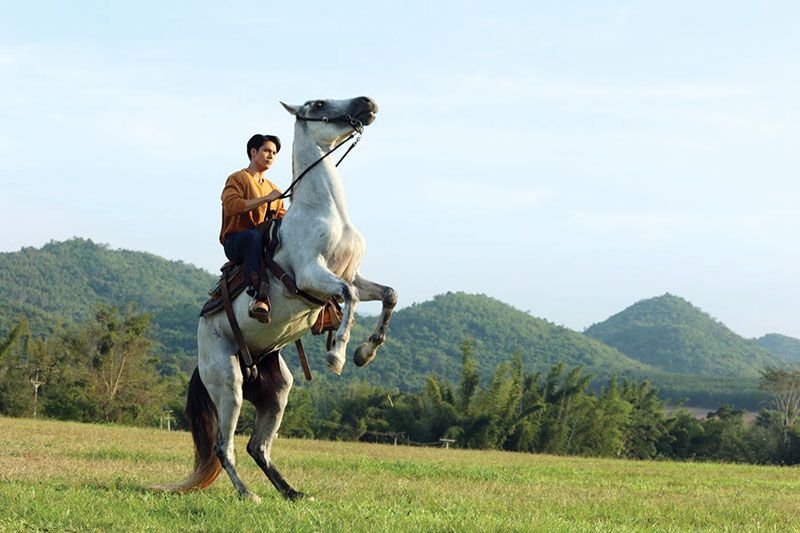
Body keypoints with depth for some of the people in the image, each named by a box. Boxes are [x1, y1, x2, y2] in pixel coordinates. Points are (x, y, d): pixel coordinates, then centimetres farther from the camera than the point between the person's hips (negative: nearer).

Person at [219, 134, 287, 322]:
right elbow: (231, 205, -16)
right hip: (235, 241, -7)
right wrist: (266, 199, -17)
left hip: (266, 242, 7)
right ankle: (258, 296, -55)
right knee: (254, 235, -41)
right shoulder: (237, 179, 3)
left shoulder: (273, 188, 26)